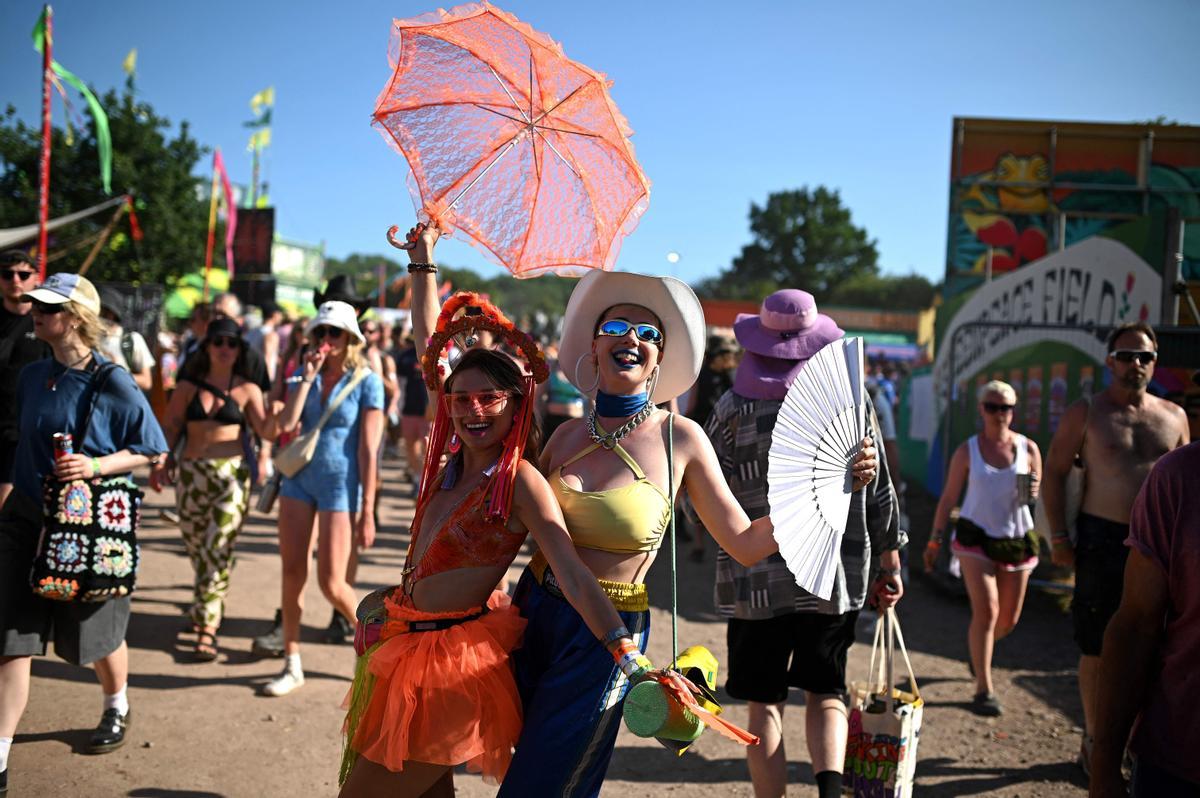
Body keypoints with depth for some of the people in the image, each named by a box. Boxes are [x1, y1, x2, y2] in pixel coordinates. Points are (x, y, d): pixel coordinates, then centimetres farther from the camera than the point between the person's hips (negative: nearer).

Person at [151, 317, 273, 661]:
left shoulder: (247, 390, 4)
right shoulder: (188, 387, 9)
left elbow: (266, 430, -6)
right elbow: (170, 428, 10)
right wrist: (161, 461, -4)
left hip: (232, 474, -3)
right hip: (192, 474, 3)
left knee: (218, 550, -10)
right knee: (196, 546, 11)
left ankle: (206, 629, -6)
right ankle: (210, 605, 36)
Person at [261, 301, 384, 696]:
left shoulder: (366, 382, -8)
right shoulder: (307, 375, 7)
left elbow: (368, 451, -11)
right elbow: (286, 423, -8)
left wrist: (367, 513, -13)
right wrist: (307, 377, -12)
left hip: (339, 484, -5)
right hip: (300, 478, 5)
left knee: (331, 584, -5)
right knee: (292, 573, 5)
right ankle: (292, 665, 17)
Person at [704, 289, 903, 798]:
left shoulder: (734, 407, -7)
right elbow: (880, 493, 4)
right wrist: (889, 569, 13)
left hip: (756, 579, -2)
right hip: (838, 577, 2)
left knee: (765, 704, 10)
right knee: (825, 693, 18)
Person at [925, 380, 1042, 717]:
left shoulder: (1028, 449, 3)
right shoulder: (967, 451, -1)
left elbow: (1040, 493, 11)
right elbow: (949, 497, 3)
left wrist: (1033, 493, -14)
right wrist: (935, 540, 0)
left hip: (1017, 539, 3)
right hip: (976, 537, -3)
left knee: (1009, 619, 10)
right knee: (986, 610, -14)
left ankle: (980, 648, 44)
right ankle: (983, 690, -6)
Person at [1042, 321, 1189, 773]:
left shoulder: (1174, 417, 9)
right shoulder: (1086, 413, -1)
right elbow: (1054, 471, -2)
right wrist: (1058, 537, -8)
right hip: (1103, 541, -3)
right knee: (1098, 647, 3)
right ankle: (1094, 740, 16)